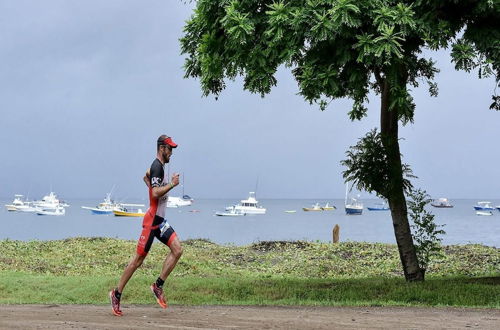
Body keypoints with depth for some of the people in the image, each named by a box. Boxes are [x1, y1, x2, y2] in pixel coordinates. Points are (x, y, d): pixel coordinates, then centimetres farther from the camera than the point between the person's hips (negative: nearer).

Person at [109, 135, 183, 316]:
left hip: (160, 220, 9)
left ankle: (158, 286, 1)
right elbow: (156, 193, -27)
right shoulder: (157, 167, -16)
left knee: (177, 249, -4)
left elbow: (146, 176, 36)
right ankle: (116, 294, 6)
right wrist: (172, 184, -21)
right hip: (152, 220, -9)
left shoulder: (158, 166, 14)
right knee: (138, 259, -4)